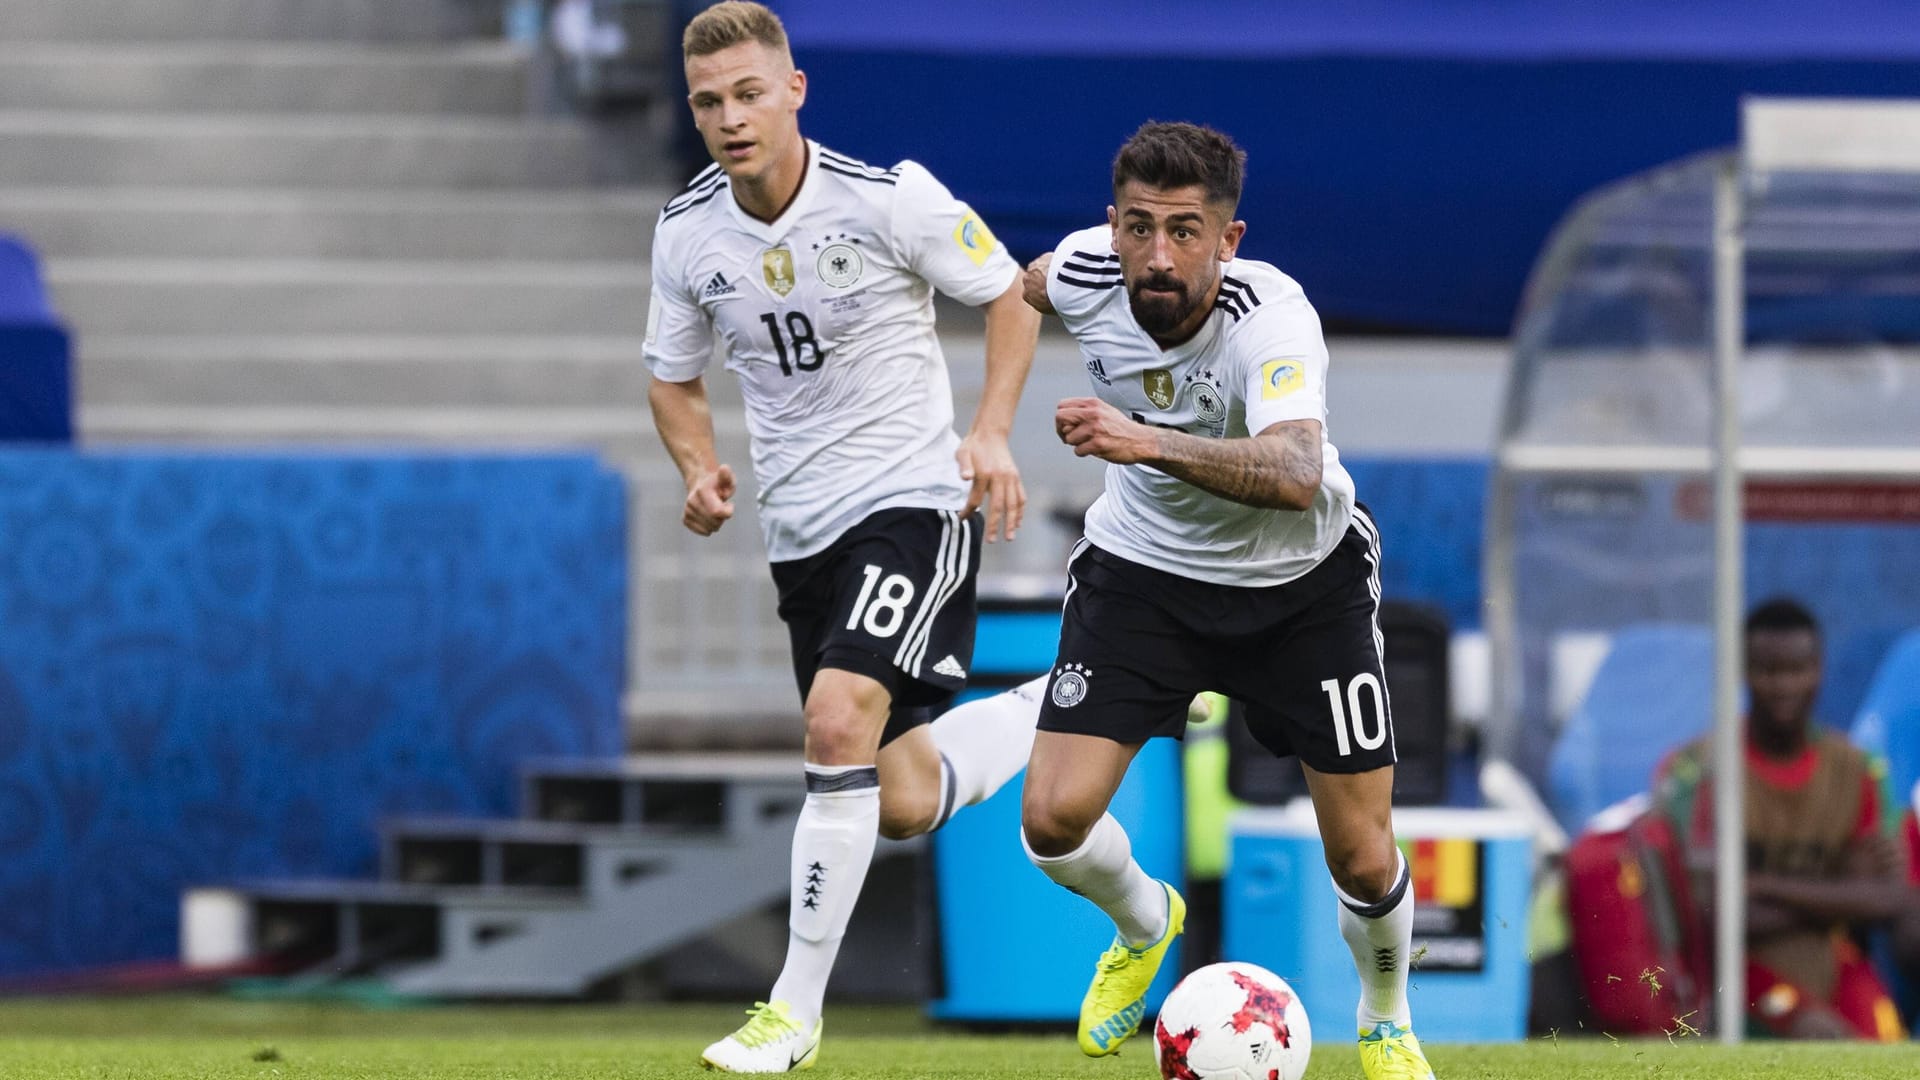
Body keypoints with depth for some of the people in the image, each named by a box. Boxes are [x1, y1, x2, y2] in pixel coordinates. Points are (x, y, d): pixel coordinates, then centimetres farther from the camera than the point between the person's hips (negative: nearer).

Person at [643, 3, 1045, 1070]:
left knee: (839, 721, -25)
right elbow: (675, 377, 14)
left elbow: (1011, 294, -1)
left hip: (913, 500, -5)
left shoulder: (888, 199, -14)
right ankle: (1046, 715, 40)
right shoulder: (688, 234, -1)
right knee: (901, 807, 8)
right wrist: (702, 468, -6)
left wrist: (991, 433, -14)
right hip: (802, 531, 5)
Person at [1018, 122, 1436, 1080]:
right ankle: (1143, 925, 23)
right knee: (1054, 821, -12)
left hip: (1300, 577, -3)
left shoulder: (1273, 317, -34)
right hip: (1141, 564, 3)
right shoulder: (1083, 273, -20)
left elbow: (1296, 476, -52)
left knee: (1363, 861, -2)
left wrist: (1149, 443, -65)